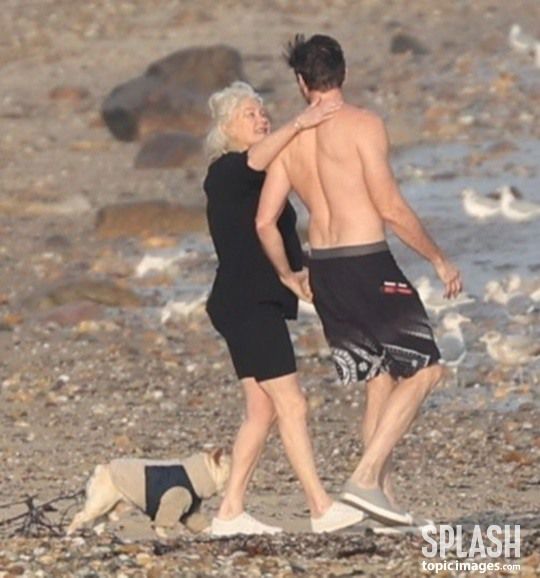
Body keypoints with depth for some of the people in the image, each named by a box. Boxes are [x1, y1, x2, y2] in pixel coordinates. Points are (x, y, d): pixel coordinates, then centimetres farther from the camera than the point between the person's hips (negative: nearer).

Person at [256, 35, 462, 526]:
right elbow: (390, 207, -13)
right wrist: (439, 259, -3)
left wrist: (287, 275, 23)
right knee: (423, 369, -1)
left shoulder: (291, 140, 9)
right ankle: (367, 479, -13)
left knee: (379, 378, 15)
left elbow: (265, 221, 8)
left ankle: (383, 492, 11)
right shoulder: (362, 125, -9)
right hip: (369, 264, -7)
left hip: (323, 267, 7)